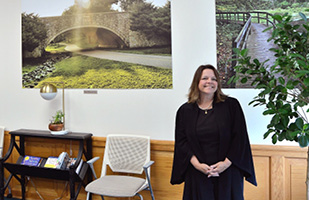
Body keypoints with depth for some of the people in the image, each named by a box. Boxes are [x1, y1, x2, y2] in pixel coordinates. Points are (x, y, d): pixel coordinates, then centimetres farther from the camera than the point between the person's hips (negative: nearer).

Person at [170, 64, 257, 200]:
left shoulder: (231, 105, 0)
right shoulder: (185, 111, 4)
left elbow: (240, 138, -3)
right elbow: (181, 142, 1)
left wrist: (227, 162, -11)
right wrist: (196, 164, -11)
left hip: (227, 172, 0)